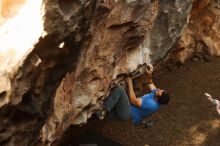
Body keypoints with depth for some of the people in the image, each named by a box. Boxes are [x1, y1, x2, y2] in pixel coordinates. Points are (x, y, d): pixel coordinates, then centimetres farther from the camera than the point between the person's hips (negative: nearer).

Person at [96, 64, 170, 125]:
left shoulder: (151, 104, -30)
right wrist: (149, 74, -9)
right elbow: (150, 83, 12)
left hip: (127, 114, -10)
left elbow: (133, 101, -22)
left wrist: (130, 84, -18)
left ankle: (103, 111, -24)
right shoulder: (156, 94, -5)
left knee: (119, 89, -28)